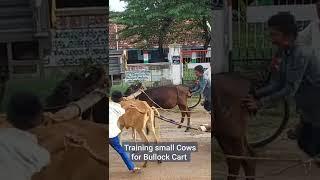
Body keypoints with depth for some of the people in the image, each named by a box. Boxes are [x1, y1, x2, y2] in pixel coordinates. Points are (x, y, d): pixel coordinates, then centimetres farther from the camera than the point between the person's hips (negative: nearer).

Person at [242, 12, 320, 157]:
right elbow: (276, 84, -2)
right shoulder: (283, 54, -1)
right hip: (308, 110, 9)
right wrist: (255, 95, -15)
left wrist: (260, 103, -28)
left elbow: (290, 89, -30)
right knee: (303, 144, 19)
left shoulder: (301, 54, -28)